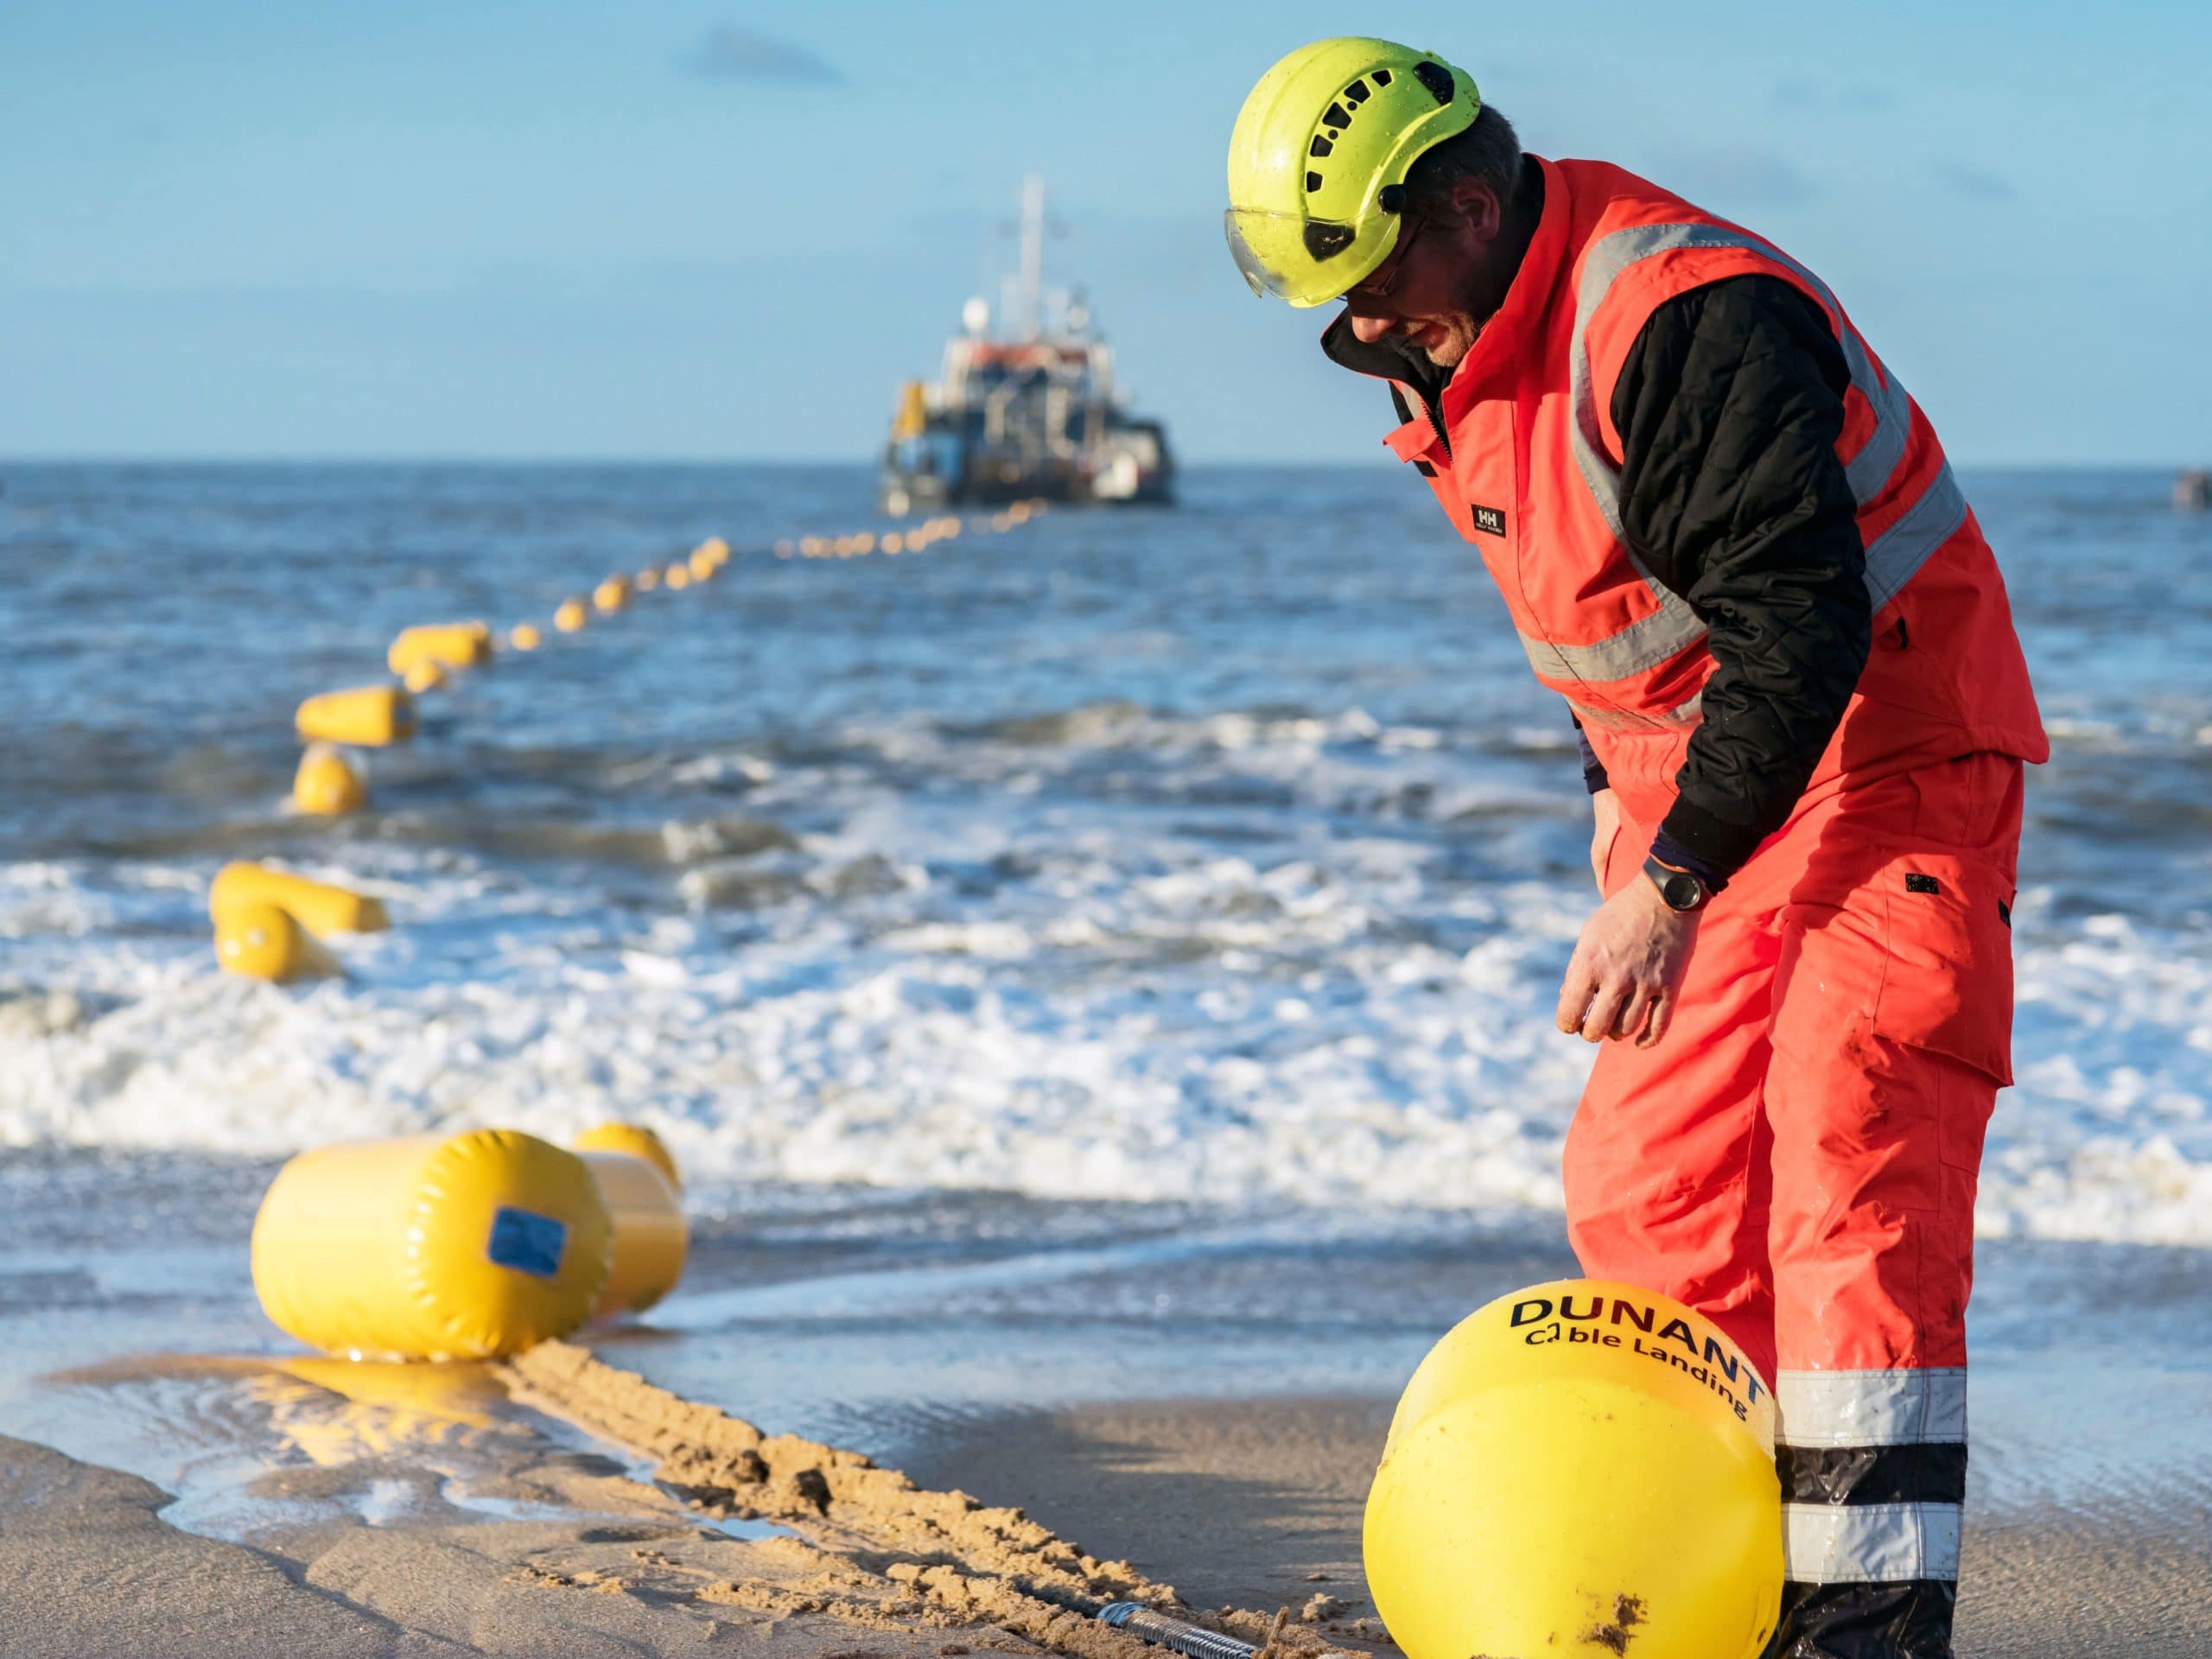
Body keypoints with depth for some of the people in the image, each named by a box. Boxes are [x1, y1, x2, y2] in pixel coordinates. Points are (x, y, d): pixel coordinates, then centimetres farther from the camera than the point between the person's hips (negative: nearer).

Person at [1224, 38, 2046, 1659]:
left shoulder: (1685, 322, -26)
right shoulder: (1455, 356, 5)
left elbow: (1797, 626, -30)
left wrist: (1672, 883, -31)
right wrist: (1620, 789, 19)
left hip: (1886, 757, -9)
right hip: (1697, 777, 9)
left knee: (1850, 1146, -18)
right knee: (1647, 1184, 5)